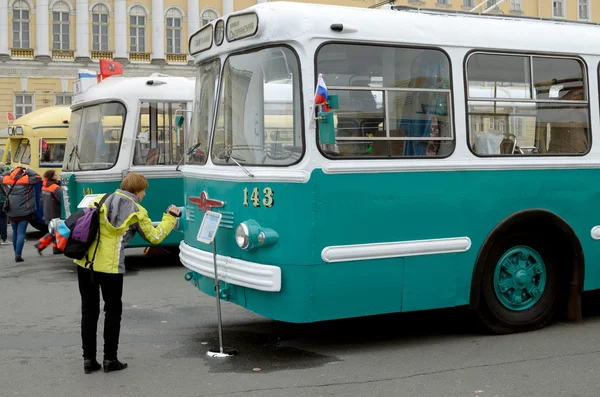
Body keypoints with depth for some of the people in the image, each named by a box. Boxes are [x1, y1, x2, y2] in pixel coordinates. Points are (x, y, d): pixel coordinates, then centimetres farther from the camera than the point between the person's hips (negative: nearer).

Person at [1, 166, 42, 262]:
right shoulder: (26, 180, -8)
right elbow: (38, 178, -4)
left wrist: (11, 171, 15)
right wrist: (28, 171, 3)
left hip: (11, 212, 4)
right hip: (24, 211, -4)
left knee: (15, 232, 19)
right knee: (21, 233, -4)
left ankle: (17, 253, 25)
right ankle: (18, 255, -13)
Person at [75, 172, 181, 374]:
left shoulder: (101, 200, 10)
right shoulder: (137, 212, -2)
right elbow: (154, 236, 8)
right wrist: (171, 217, 20)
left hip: (85, 262, 4)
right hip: (110, 267, -4)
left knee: (89, 310, 12)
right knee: (113, 312, 12)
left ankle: (89, 359, 15)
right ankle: (110, 359, 15)